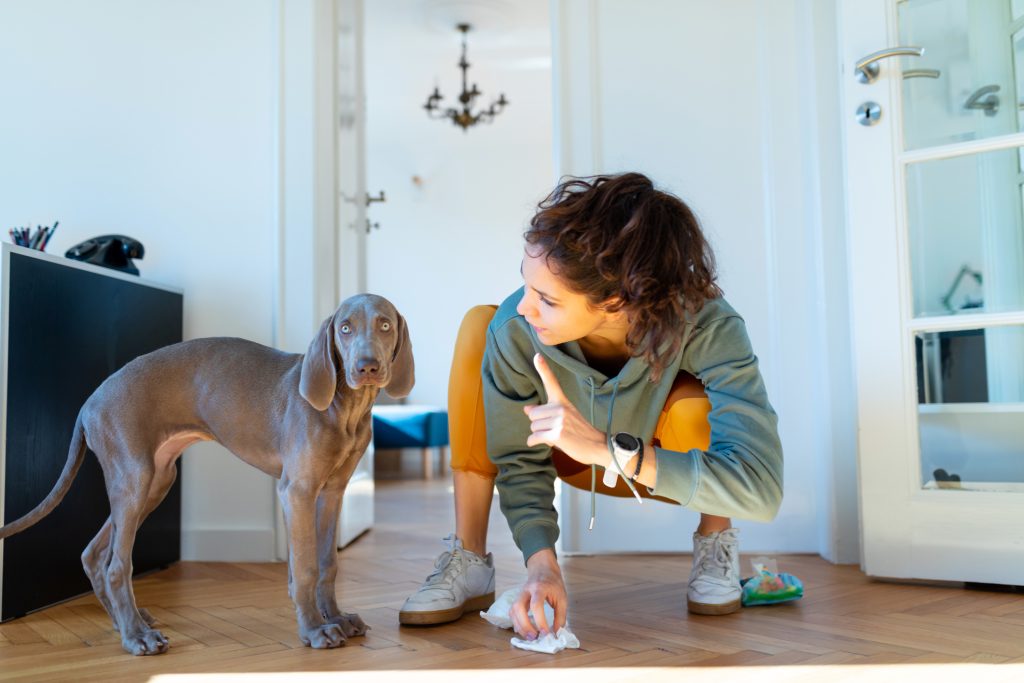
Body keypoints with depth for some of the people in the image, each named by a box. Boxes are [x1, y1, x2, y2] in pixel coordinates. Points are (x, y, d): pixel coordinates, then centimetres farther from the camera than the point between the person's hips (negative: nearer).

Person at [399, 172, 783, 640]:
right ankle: (468, 562, -14)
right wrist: (541, 563, -32)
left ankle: (716, 543, -4)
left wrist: (612, 449, -52)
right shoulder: (513, 330, -32)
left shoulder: (707, 328, -38)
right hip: (572, 455, 2)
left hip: (671, 469, -1)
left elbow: (760, 488, -45)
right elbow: (520, 461, -18)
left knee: (693, 401, -38)